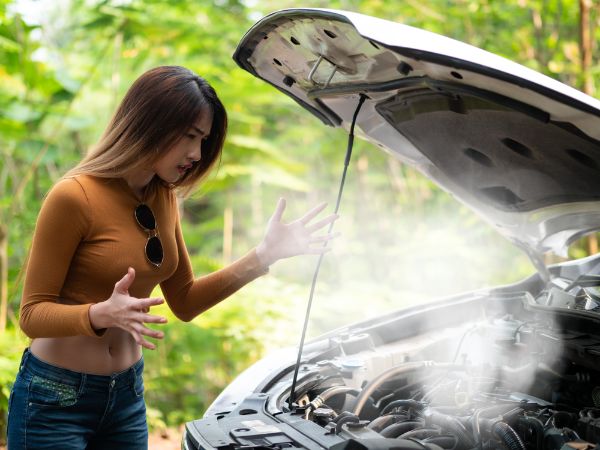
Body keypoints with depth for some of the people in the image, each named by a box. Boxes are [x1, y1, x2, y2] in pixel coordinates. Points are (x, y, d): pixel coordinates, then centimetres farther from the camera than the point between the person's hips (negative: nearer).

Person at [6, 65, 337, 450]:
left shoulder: (164, 199, 3)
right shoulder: (74, 198, -19)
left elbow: (185, 302, 8)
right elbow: (32, 314, -16)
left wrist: (264, 256, -1)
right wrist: (103, 314, -35)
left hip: (127, 394, 7)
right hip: (55, 400, -6)